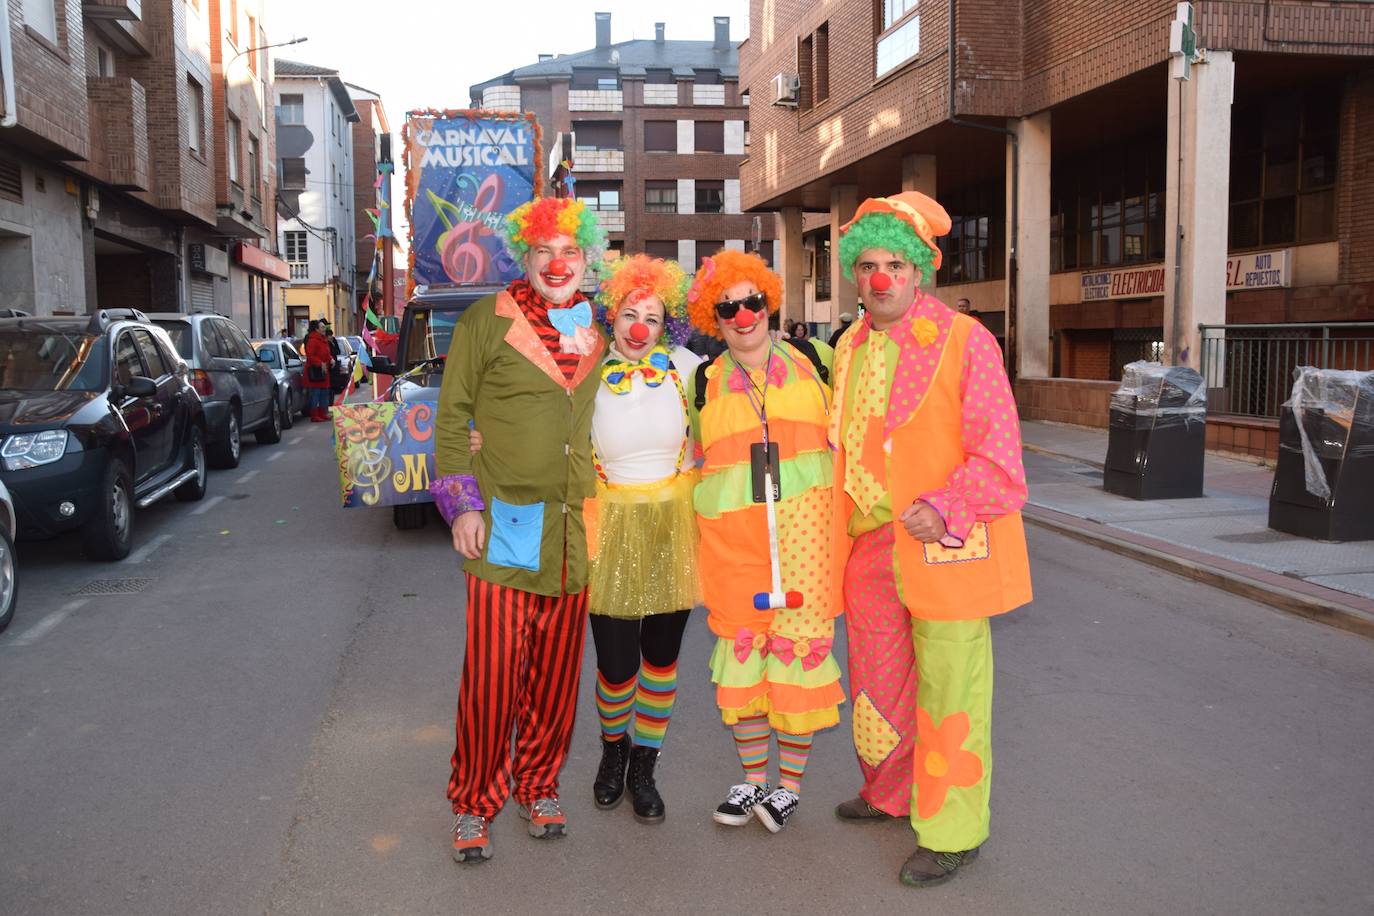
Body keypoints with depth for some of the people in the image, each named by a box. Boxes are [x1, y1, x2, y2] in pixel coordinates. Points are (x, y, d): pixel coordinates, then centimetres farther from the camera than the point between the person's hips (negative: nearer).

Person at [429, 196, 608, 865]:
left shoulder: (598, 328, 12)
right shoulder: (487, 320, -1)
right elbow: (452, 416, 0)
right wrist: (462, 503, -8)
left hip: (574, 531, 4)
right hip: (503, 524, -4)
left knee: (556, 670, 11)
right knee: (492, 670, -3)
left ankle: (539, 786, 29)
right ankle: (474, 803, 14)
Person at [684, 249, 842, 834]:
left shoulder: (811, 360, 8)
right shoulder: (705, 382, 9)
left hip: (802, 523, -1)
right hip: (729, 531, 1)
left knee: (799, 643, -1)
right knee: (739, 645, 4)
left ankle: (789, 782, 14)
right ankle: (752, 778, 21)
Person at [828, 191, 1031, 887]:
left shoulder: (964, 340, -9)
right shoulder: (849, 348, 11)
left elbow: (998, 457, -12)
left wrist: (943, 510, -25)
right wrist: (838, 528, 14)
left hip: (942, 549, -6)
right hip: (868, 545, 7)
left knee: (947, 692, 2)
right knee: (877, 680, 20)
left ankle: (951, 833, 19)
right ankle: (889, 793, 43)